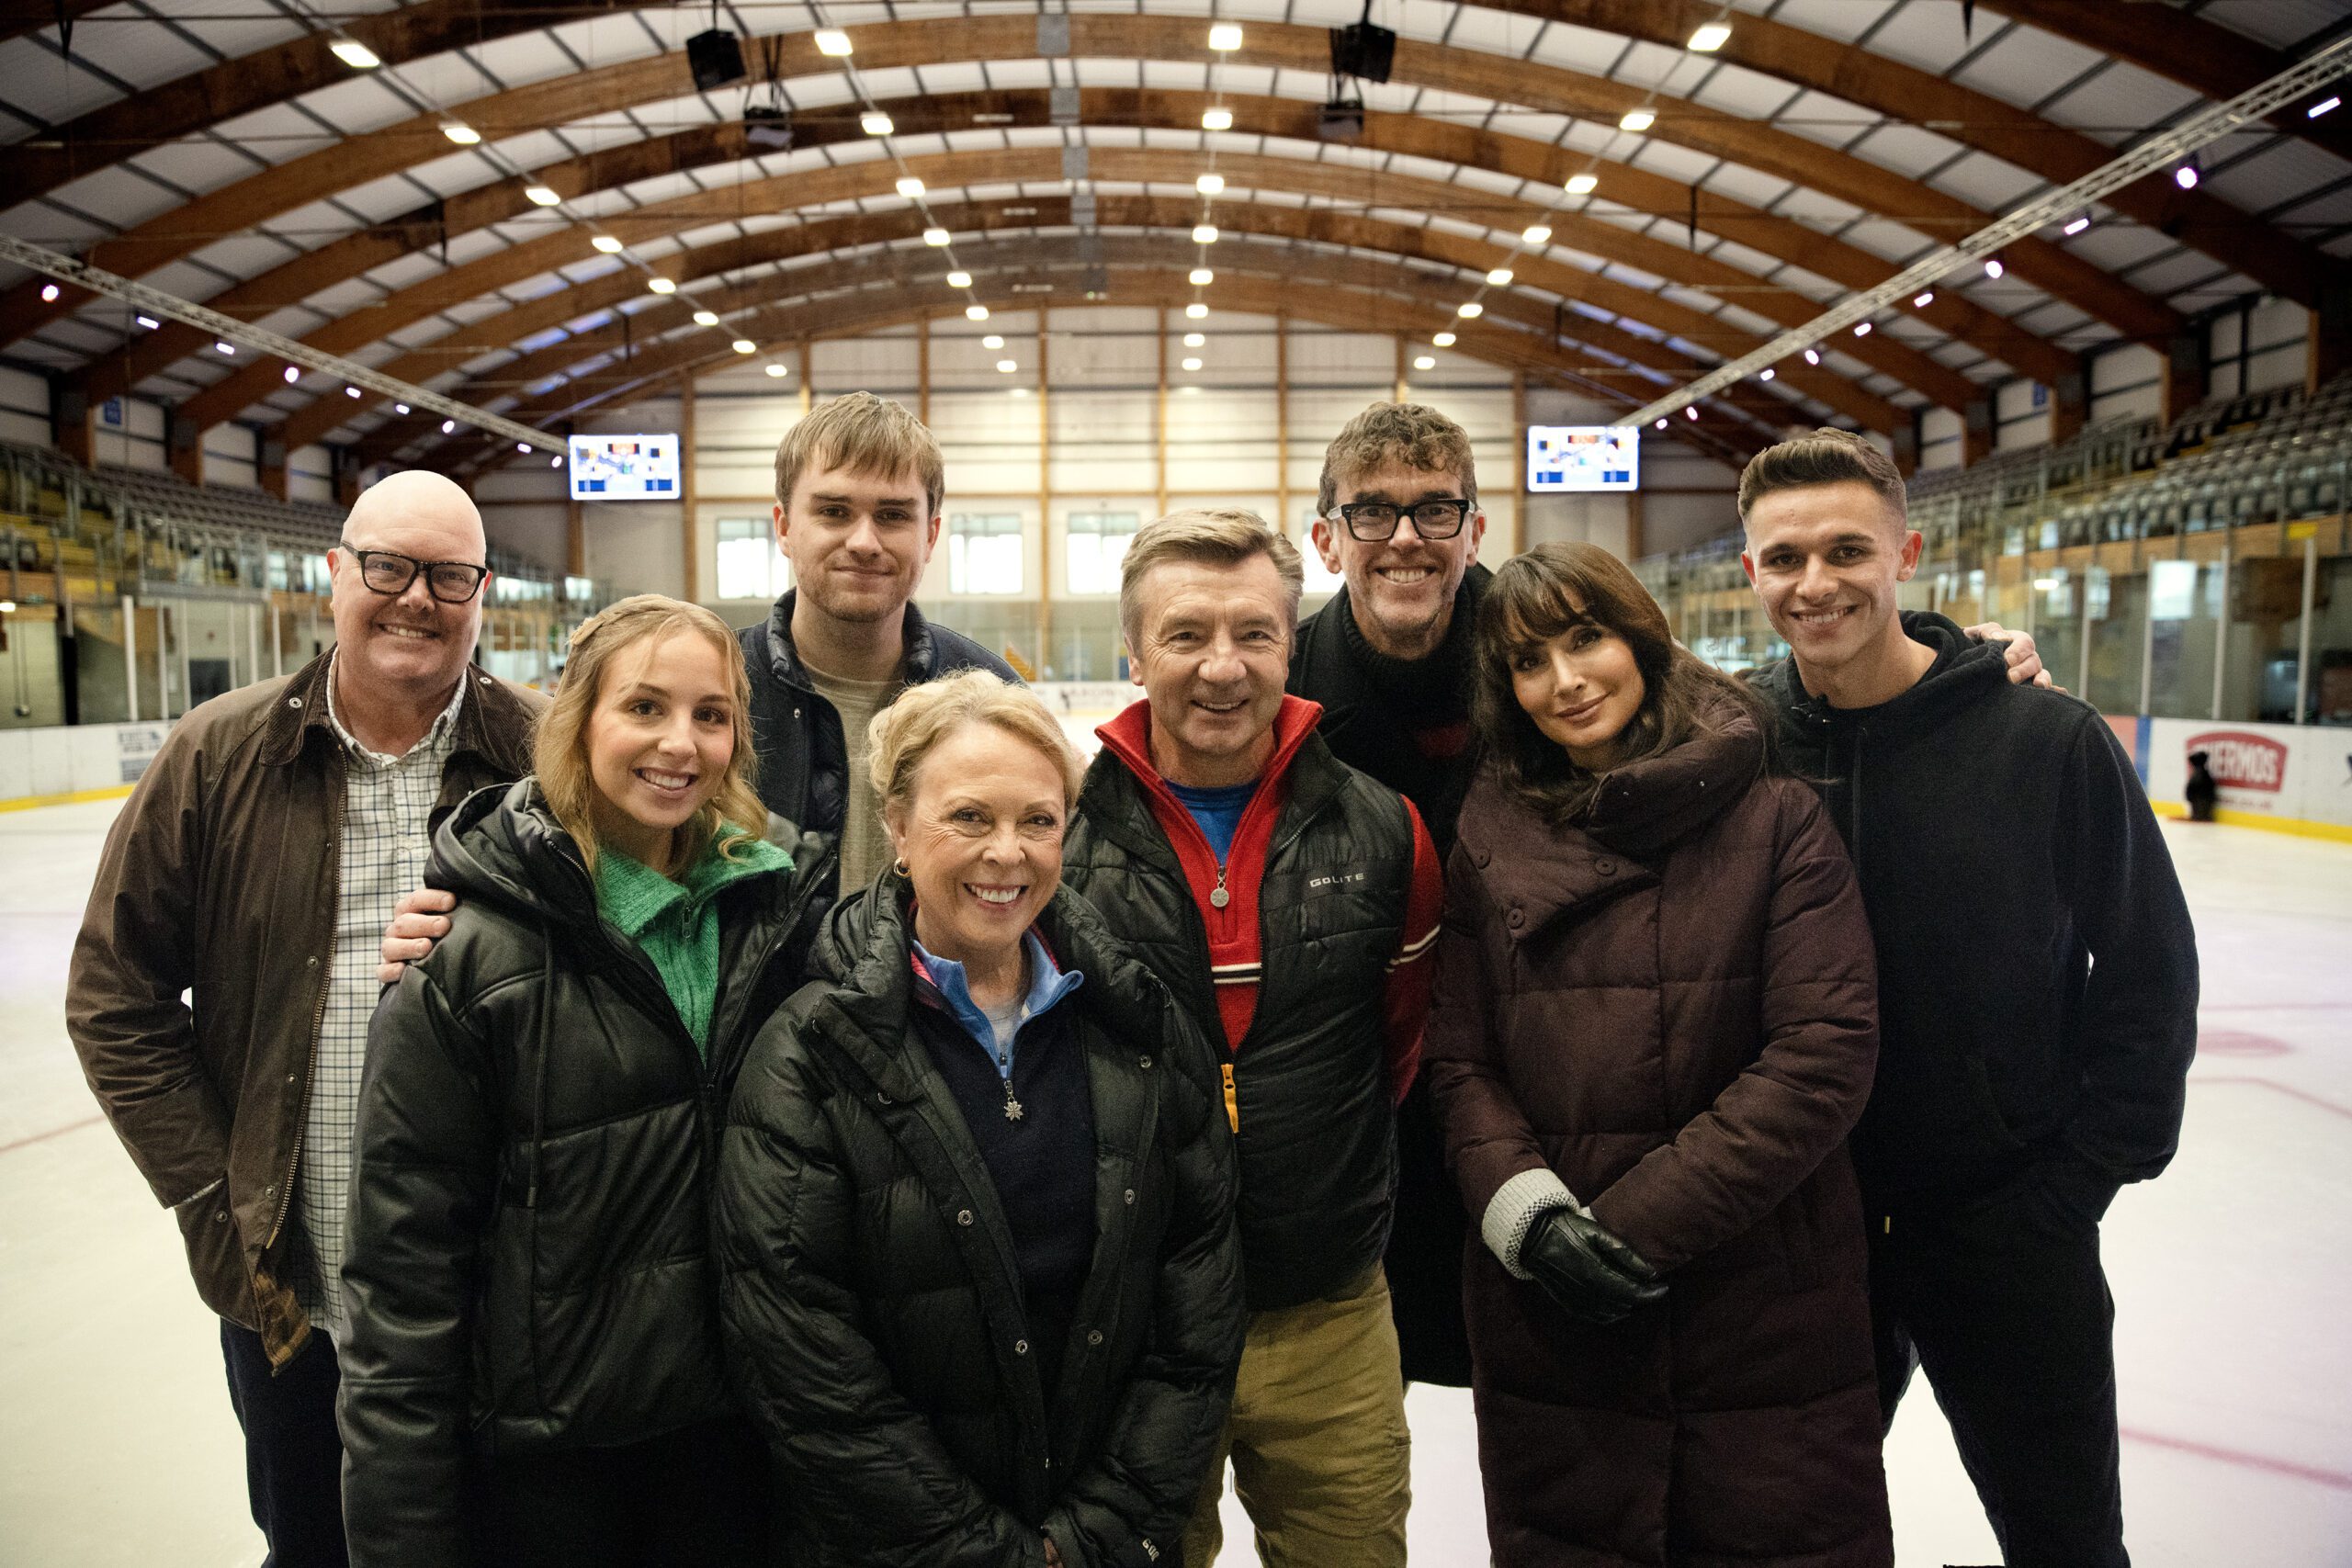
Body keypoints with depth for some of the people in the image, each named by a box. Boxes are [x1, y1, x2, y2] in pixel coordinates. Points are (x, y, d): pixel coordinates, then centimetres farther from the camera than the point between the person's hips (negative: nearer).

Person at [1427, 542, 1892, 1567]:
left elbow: (1826, 1053, -11)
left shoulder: (1773, 817, -5)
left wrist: (1639, 1222, -14)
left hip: (1768, 1317, -2)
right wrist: (1525, 1209, -13)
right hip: (1547, 1319, 2)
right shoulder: (1492, 835, 4)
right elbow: (1461, 1062, 5)